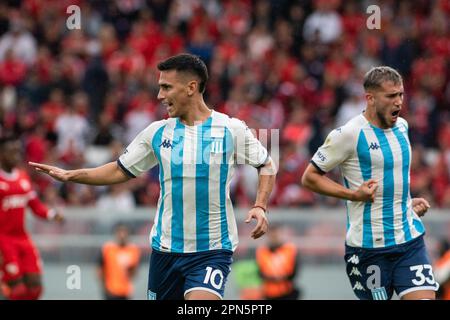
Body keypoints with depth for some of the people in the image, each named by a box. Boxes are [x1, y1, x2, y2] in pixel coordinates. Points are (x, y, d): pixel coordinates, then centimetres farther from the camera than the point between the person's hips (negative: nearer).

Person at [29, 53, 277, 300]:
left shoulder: (232, 130, -4)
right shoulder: (157, 132, 5)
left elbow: (267, 166, 8)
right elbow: (121, 170, 14)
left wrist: (260, 207, -7)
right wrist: (70, 175, 4)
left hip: (212, 250, -4)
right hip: (165, 249, 4)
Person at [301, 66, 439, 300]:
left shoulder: (401, 126, 10)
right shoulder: (349, 134, -12)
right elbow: (309, 177, -6)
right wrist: (354, 195, -15)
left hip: (410, 239, 5)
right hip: (368, 244, -5)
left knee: (424, 296, -10)